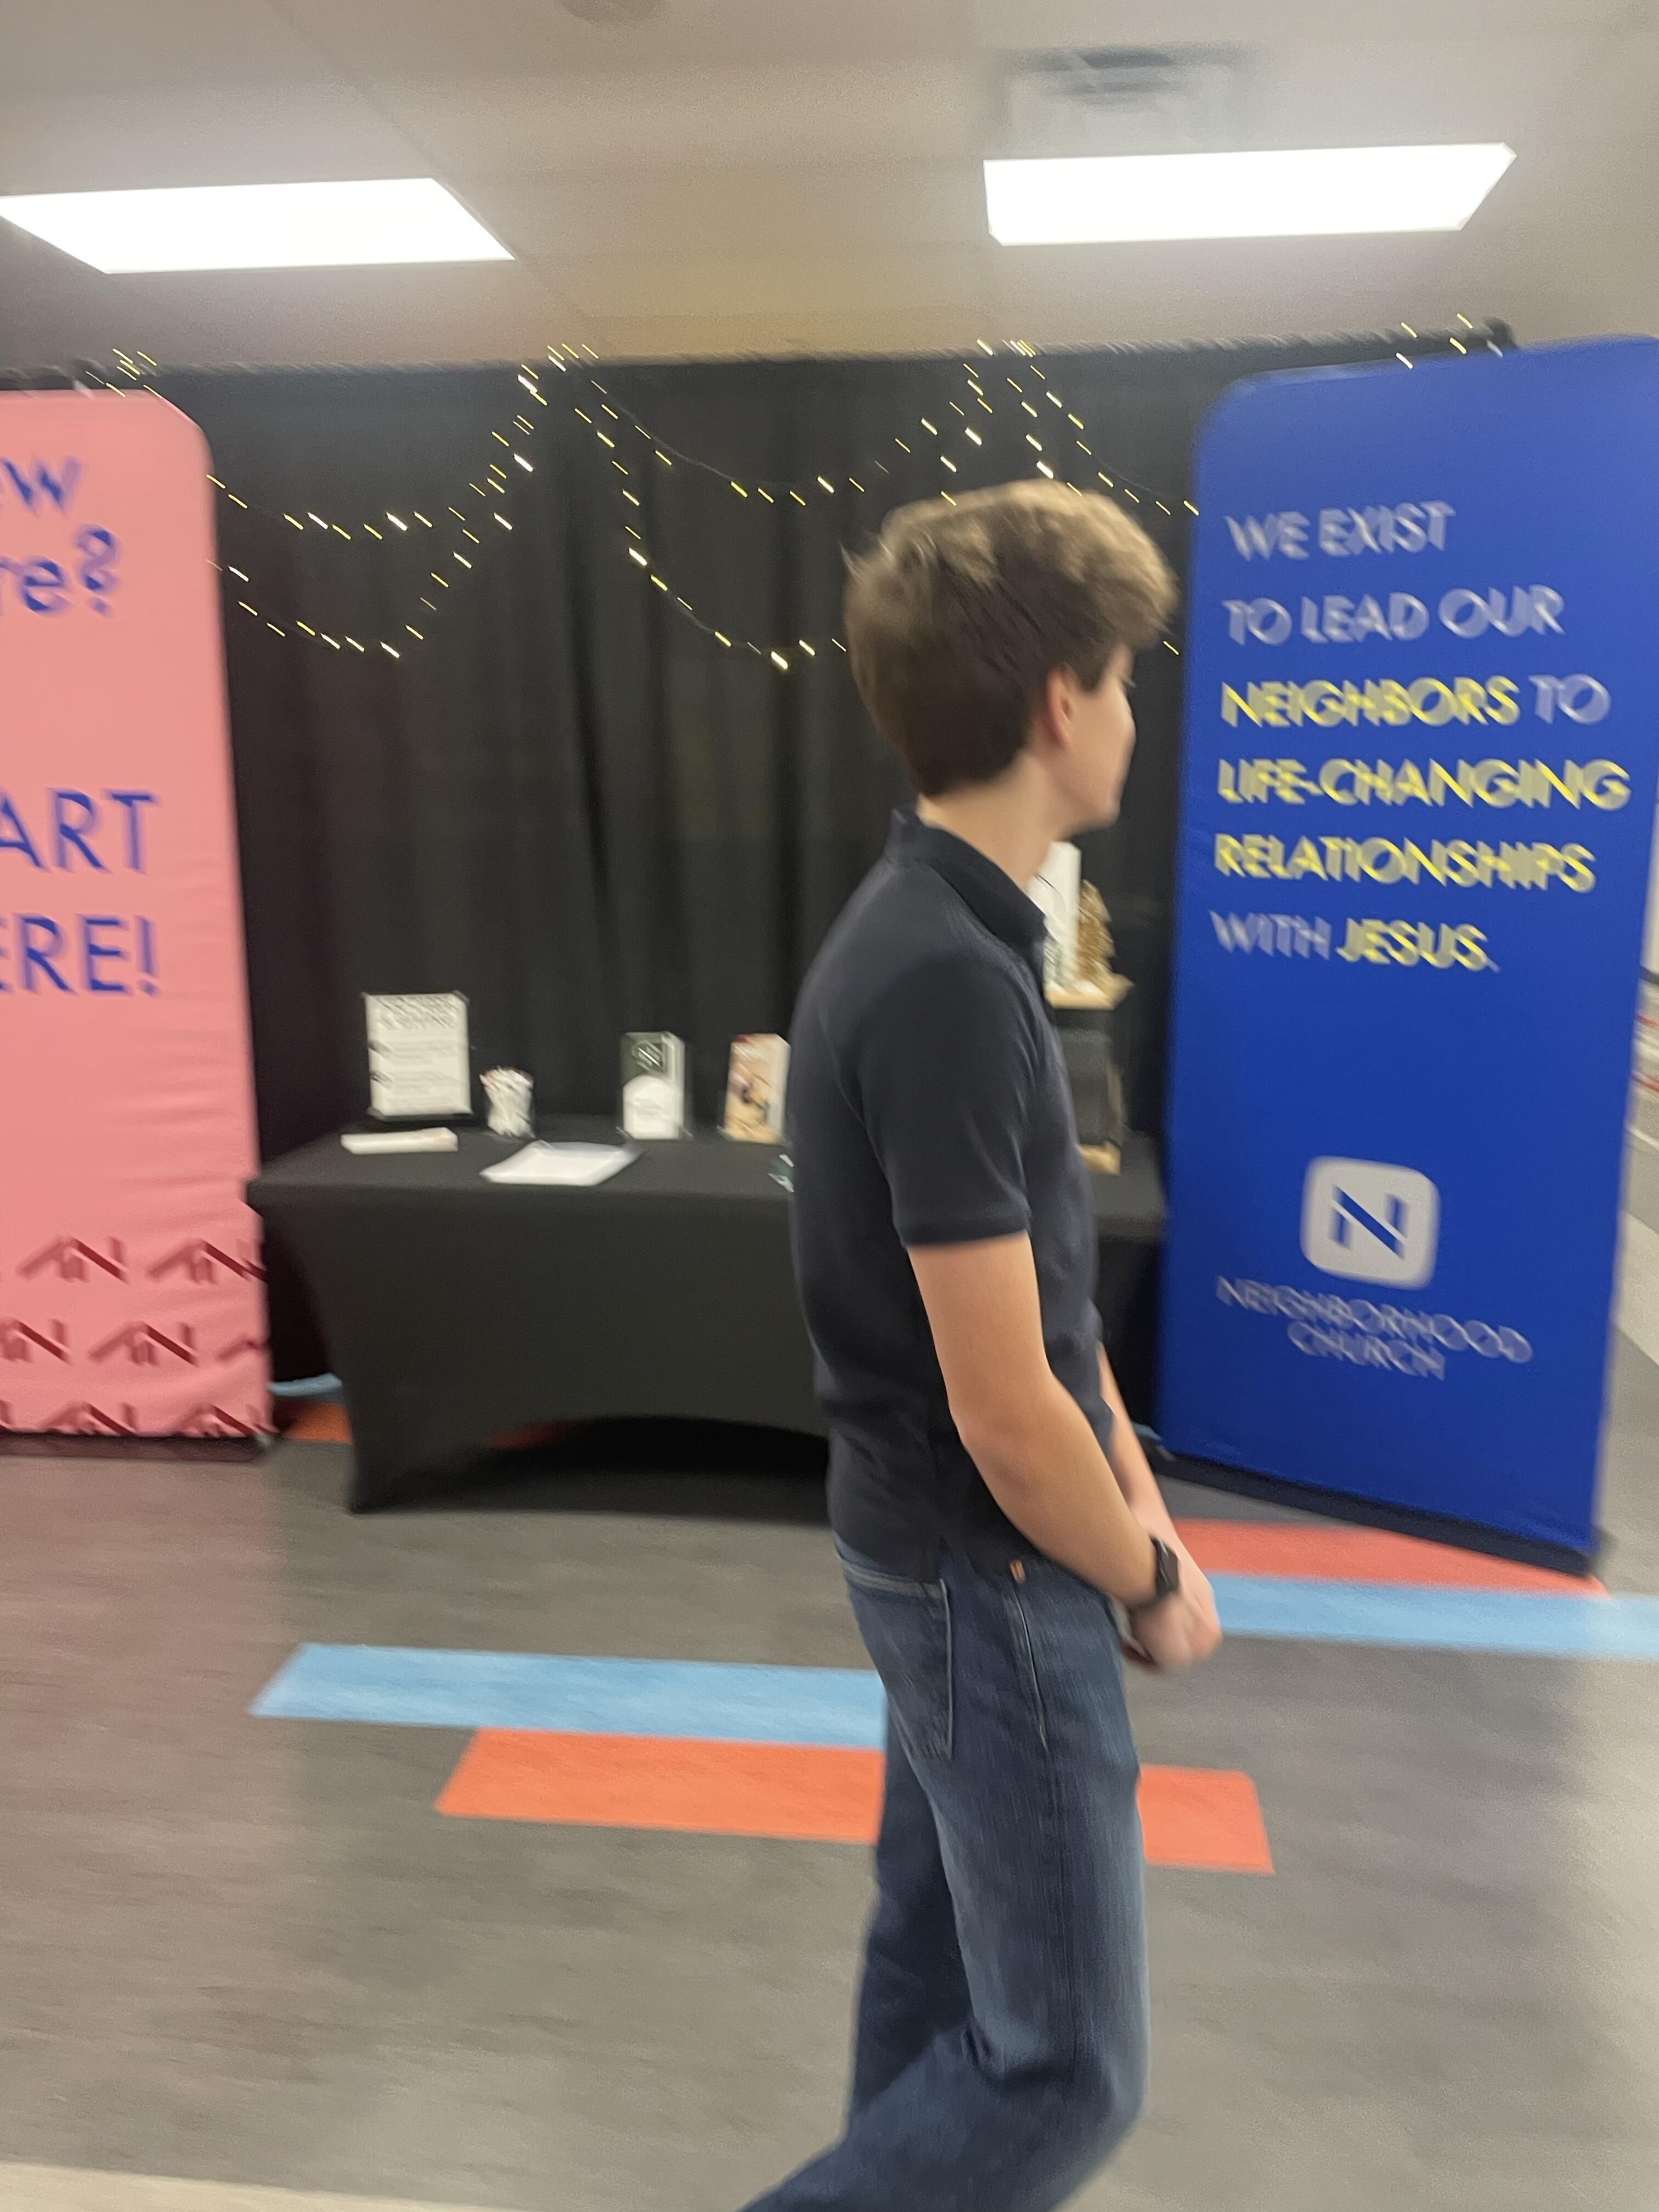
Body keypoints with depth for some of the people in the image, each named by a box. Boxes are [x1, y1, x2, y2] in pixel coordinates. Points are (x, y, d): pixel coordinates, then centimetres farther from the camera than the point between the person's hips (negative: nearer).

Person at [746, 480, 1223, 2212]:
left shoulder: (939, 931, 4)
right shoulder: (948, 979, -27)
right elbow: (1002, 1410, -25)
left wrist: (1142, 1503, 9)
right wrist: (1146, 1584, -7)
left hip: (941, 1550, 9)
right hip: (991, 1571, -9)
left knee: (941, 1943, 25)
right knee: (1066, 2064, 6)